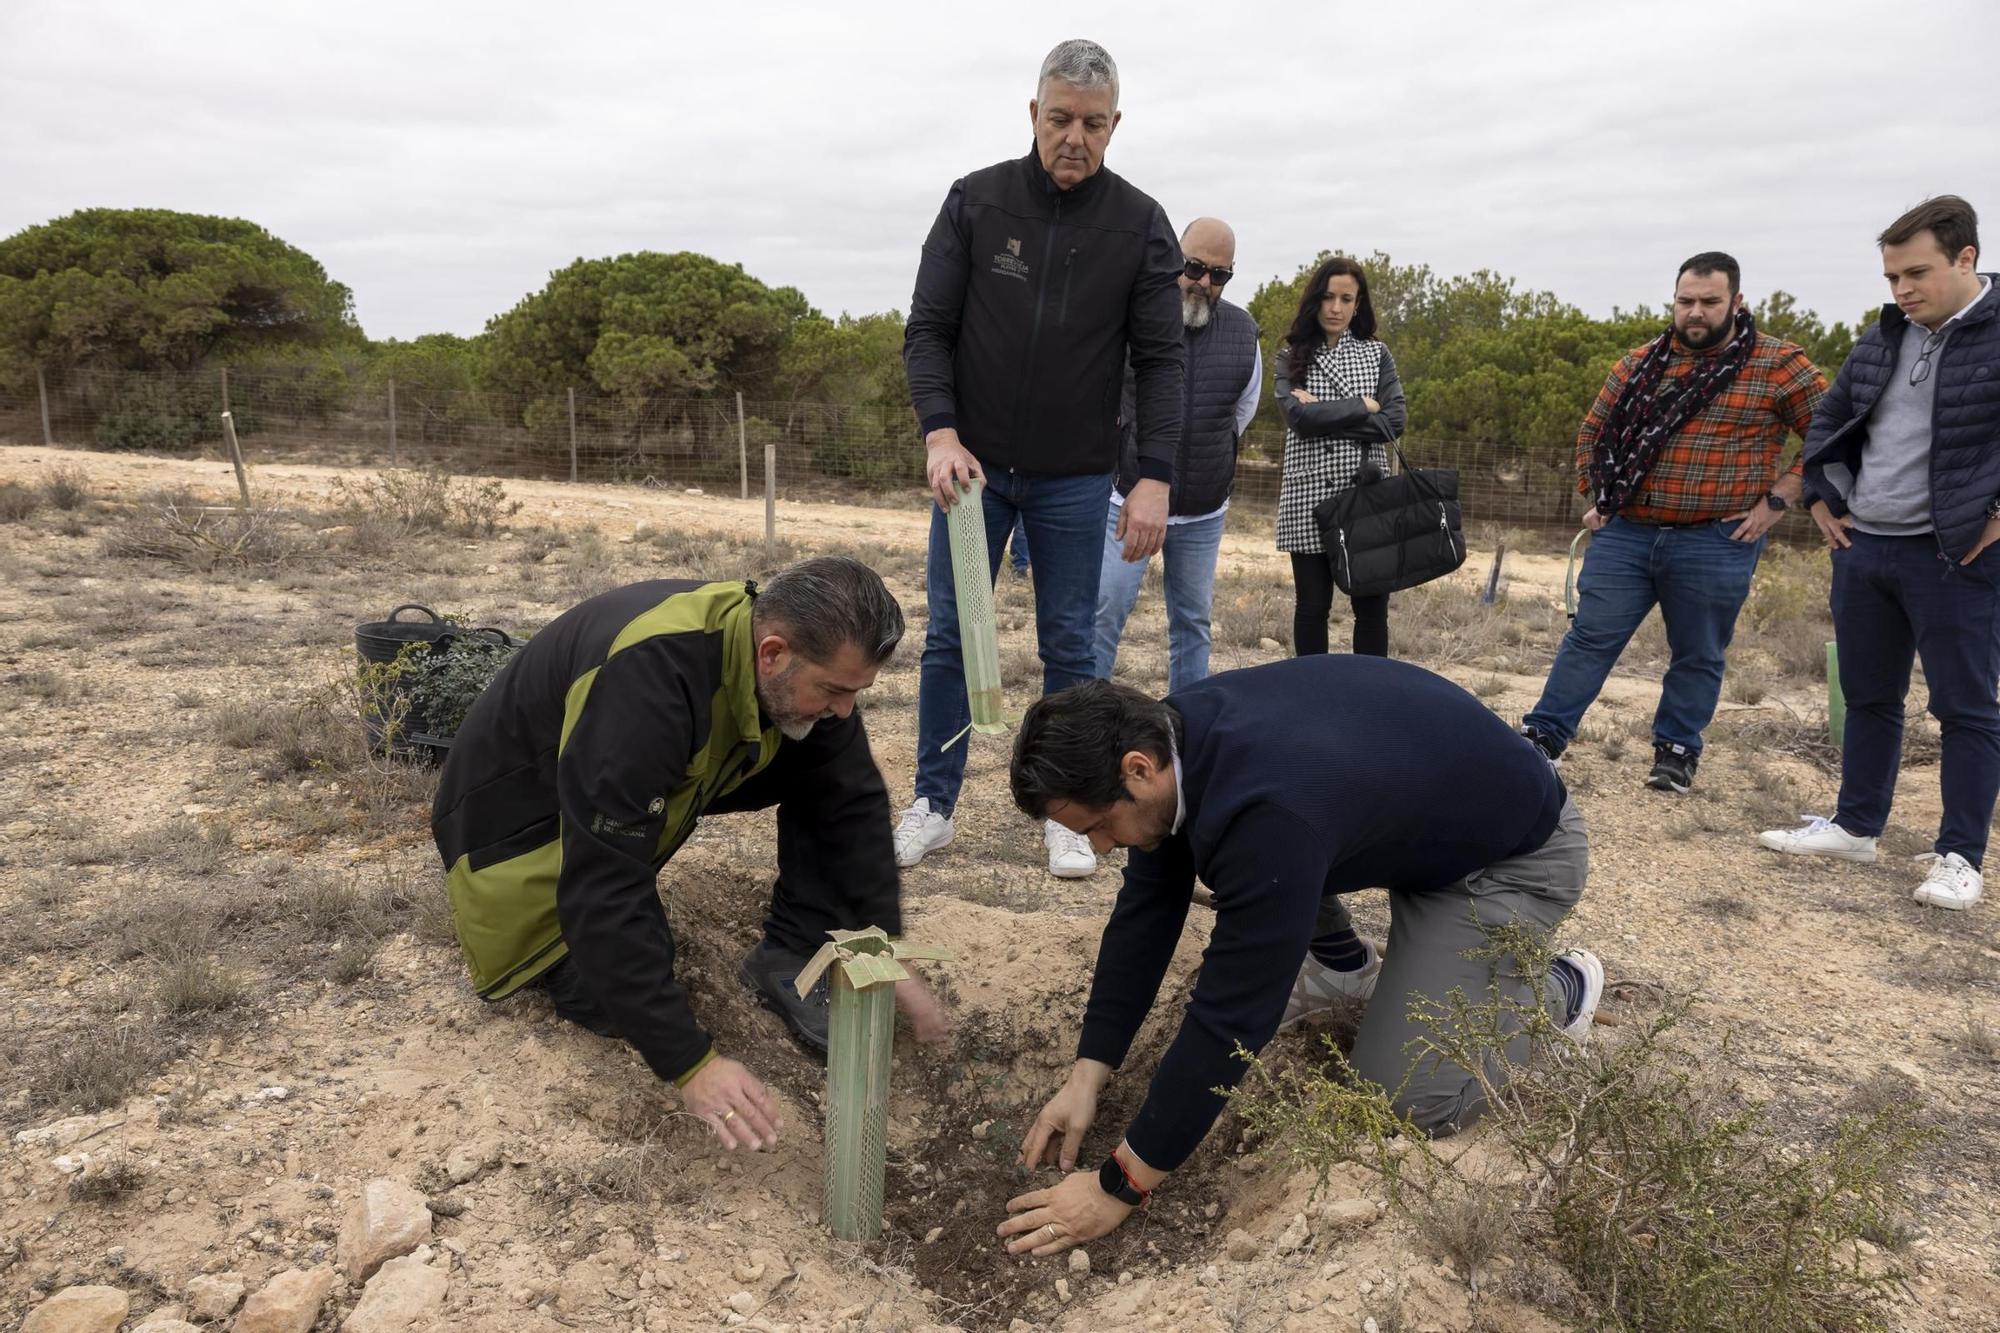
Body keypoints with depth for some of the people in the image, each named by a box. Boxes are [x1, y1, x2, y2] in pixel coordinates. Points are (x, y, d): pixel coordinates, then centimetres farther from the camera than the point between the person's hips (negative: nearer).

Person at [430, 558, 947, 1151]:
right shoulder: (646, 682, -41)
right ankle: (515, 930, 11)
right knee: (617, 1002, -15)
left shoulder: (801, 664, -19)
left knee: (829, 777, -10)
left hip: (655, 784, 6)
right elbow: (604, 888, -41)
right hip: (524, 806, -5)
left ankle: (789, 959, 0)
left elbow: (853, 801, -6)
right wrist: (692, 1063, -37)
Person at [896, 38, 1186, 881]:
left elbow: (1159, 360, -5)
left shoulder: (1141, 226, -3)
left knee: (1069, 646, 5)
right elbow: (927, 329, -3)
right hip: (972, 466, 1)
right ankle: (933, 805, 18)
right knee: (949, 637, 5)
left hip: (1075, 479, 0)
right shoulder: (974, 201, -3)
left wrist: (1154, 477, -17)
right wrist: (941, 434, -18)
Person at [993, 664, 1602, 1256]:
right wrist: (1087, 1076, -7)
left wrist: (1119, 1186, -25)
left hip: (1518, 849, -8)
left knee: (1409, 1093, -13)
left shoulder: (1270, 814, -40)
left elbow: (1229, 1016, -35)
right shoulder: (1176, 734, -14)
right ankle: (1343, 964, 18)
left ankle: (1556, 989, 12)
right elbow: (1145, 911, -5)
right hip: (1413, 814, 8)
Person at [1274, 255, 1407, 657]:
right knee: (1312, 605, 5)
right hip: (1308, 495, -1)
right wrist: (1362, 406, -6)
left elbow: (1395, 421, -2)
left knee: (1372, 605, 2)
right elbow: (1300, 417, -10)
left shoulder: (1377, 354, 10)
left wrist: (1325, 416, -8)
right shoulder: (1292, 355, 7)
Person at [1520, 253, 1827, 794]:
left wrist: (1778, 498, -7)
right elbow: (1594, 432, 18)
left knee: (1698, 656, 9)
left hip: (1715, 544, -2)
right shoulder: (1640, 363, 7)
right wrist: (1596, 496, 10)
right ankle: (1543, 735, 10)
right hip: (1624, 534, 3)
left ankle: (1677, 751, 24)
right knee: (1591, 637, 4)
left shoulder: (1779, 365, -3)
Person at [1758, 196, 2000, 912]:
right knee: (1868, 698, 16)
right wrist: (1823, 495, 12)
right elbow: (1830, 417, 22)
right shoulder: (1886, 336, 10)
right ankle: (1855, 827, 28)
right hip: (1862, 548, 7)